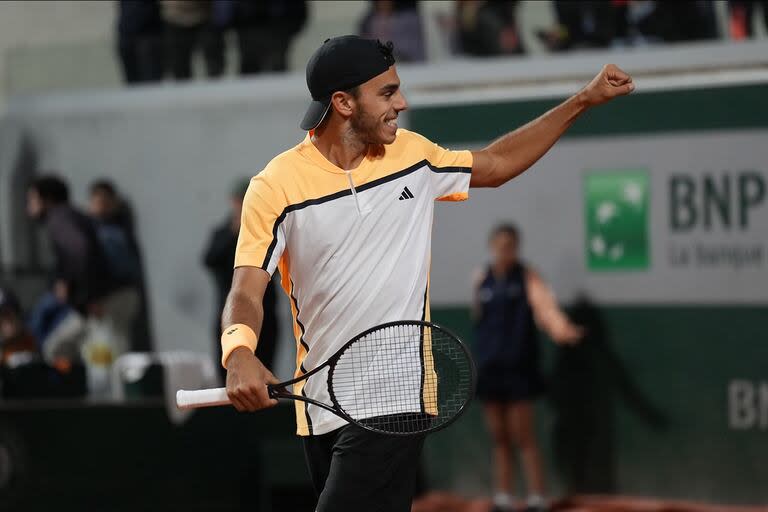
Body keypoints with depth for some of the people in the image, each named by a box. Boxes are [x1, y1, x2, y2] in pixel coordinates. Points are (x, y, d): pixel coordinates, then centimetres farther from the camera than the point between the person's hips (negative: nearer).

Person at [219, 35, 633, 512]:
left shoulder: (413, 155, 6)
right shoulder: (275, 187, -7)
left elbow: (494, 164, 24)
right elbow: (247, 292, -12)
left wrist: (584, 100, 22)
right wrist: (240, 356, -34)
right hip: (320, 413, 0)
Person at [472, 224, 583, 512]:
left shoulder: (527, 277, -7)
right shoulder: (481, 279, 7)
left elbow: (544, 304, -24)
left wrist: (561, 328, -42)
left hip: (518, 368, -4)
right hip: (488, 368, 4)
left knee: (523, 437, -4)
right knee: (499, 438, 10)